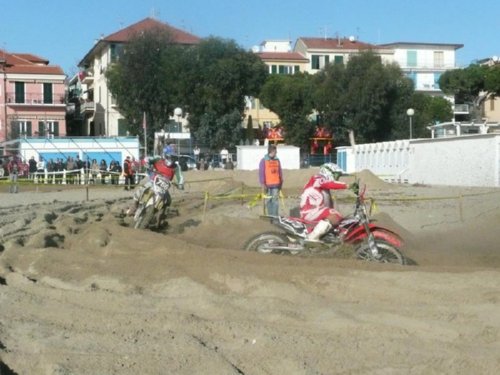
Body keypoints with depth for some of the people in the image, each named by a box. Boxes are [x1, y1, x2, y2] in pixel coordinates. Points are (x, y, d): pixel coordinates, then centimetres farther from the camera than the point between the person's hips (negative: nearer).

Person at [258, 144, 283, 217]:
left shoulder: (277, 160, 9)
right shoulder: (264, 160, -4)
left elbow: (280, 172, 15)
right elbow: (261, 173, -5)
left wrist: (281, 182, 15)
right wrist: (263, 184, -9)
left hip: (276, 184, 3)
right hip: (268, 185, -3)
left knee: (275, 200, 1)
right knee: (268, 200, 4)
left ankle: (275, 215, 4)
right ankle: (270, 215, 12)